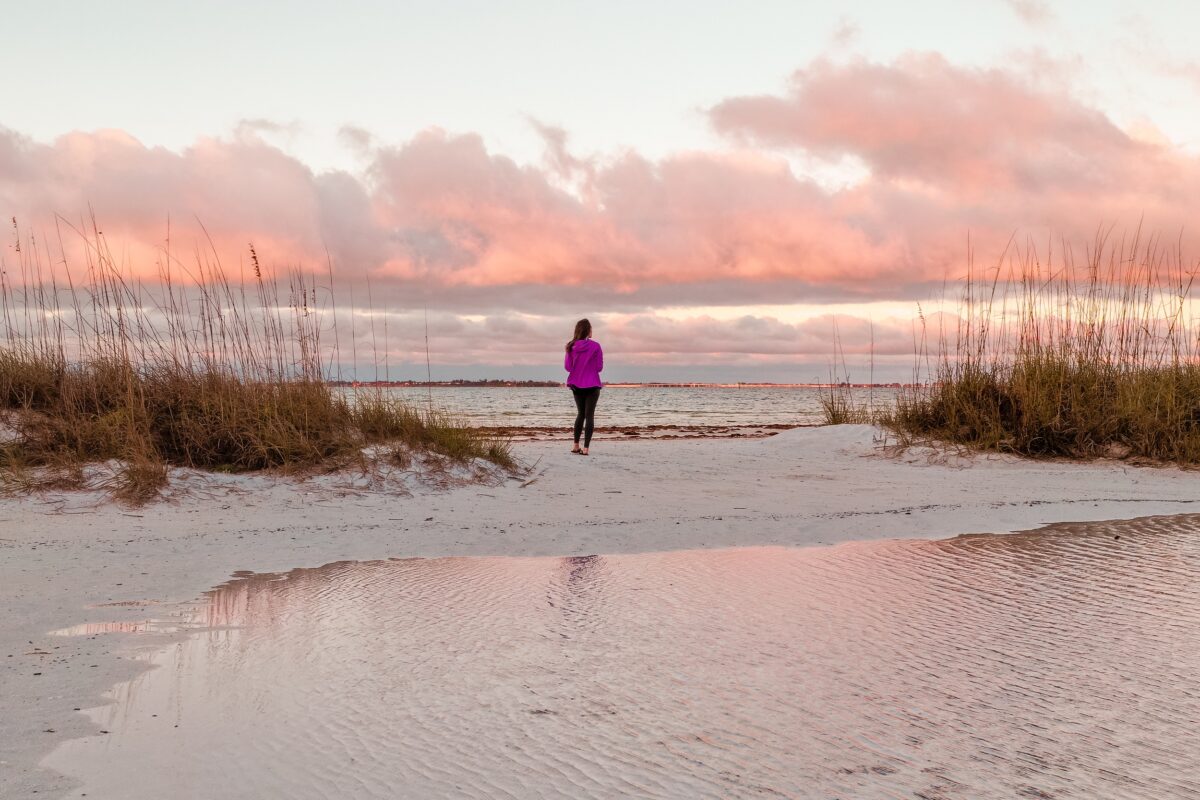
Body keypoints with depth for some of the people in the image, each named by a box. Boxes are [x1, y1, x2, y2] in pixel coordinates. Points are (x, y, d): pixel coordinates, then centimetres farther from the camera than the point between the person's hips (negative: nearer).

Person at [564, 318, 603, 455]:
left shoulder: (571, 346, -3)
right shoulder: (595, 346, -11)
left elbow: (567, 366, -3)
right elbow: (599, 367, -9)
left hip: (576, 386, 4)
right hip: (592, 386, -4)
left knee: (581, 414, 18)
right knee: (589, 415, 0)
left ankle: (576, 446, 18)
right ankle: (585, 448, -8)